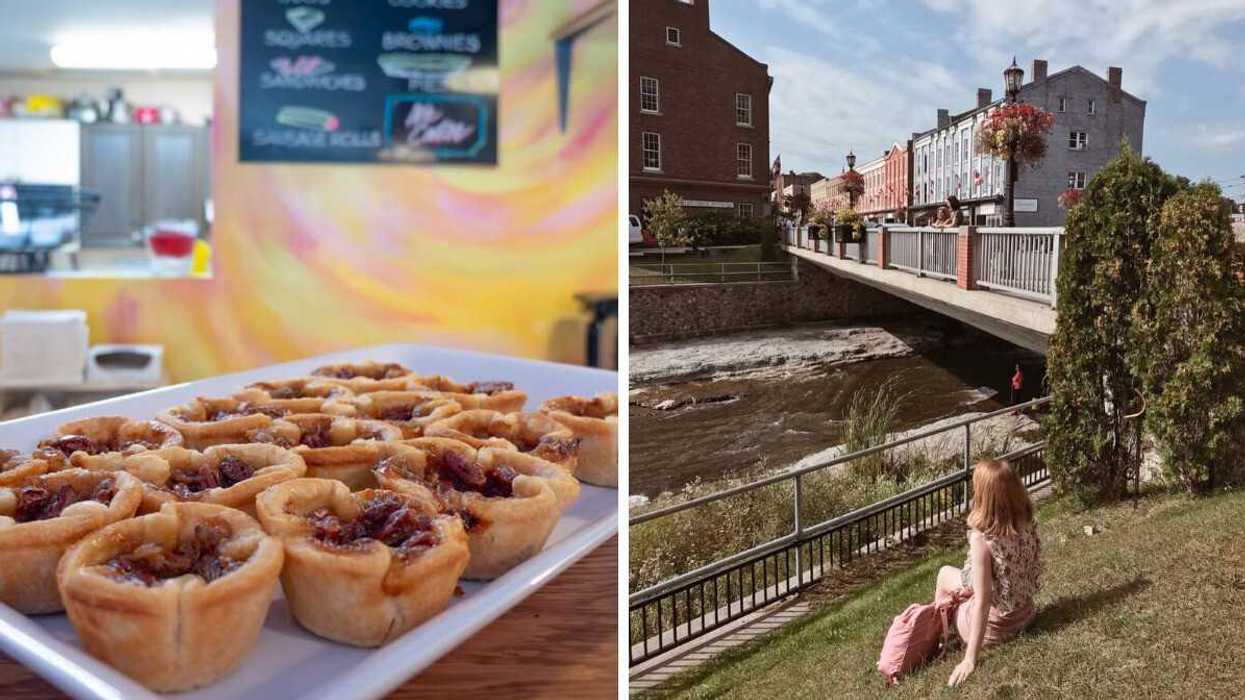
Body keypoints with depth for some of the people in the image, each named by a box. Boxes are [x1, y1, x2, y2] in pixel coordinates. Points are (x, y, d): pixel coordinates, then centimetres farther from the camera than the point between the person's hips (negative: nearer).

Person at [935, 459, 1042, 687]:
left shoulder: (981, 539, -31)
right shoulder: (1028, 525, -11)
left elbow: (983, 602, -29)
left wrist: (970, 659, -24)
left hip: (994, 624, -6)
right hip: (1024, 614, 6)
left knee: (945, 574, 20)